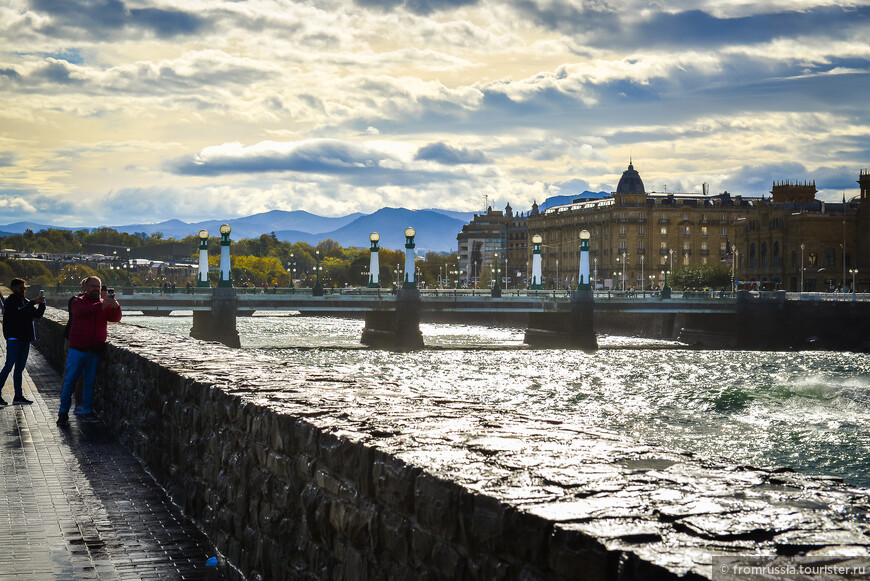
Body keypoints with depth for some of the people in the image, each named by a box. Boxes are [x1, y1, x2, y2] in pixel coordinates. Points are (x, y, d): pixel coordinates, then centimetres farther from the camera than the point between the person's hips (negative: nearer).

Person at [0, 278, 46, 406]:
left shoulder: (25, 301, 14)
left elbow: (37, 314, 12)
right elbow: (19, 313, -24)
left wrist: (41, 304, -5)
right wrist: (33, 302, -26)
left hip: (25, 338, 7)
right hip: (14, 339, -7)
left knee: (20, 368, 9)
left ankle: (18, 396, 12)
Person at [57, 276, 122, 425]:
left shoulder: (105, 304, 11)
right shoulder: (78, 301, 2)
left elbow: (115, 318, -1)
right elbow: (82, 311, -21)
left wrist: (115, 307, -22)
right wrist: (101, 306, -32)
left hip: (95, 351, 3)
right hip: (78, 348, -3)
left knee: (90, 382, 9)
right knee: (70, 379, 0)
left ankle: (87, 410, 16)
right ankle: (63, 412, 6)